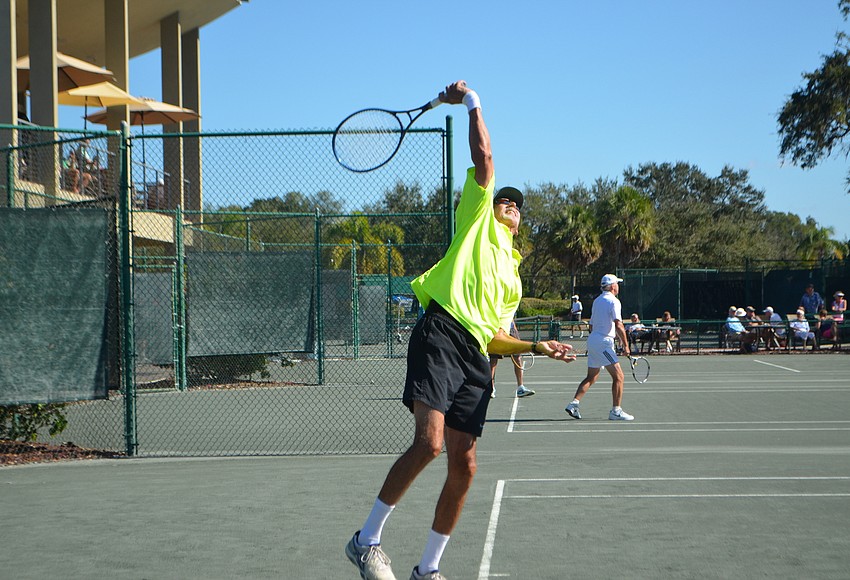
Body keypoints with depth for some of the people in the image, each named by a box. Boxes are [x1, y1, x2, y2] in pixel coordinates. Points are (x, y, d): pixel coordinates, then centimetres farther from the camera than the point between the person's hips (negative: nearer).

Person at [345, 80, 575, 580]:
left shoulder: (513, 279, 31)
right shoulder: (477, 220, 17)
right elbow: (485, 158, 8)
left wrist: (537, 347, 15)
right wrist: (473, 104, 14)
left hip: (476, 356, 7)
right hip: (441, 333, -7)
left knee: (464, 468, 2)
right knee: (429, 442, -22)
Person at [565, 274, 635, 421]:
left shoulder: (597, 301, 17)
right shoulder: (613, 301, -10)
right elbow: (618, 325, -20)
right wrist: (625, 345, -17)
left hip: (592, 339, 9)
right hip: (603, 342, -9)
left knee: (591, 377, 16)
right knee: (618, 376, -6)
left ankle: (574, 404, 8)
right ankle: (616, 411, -8)